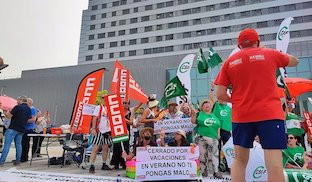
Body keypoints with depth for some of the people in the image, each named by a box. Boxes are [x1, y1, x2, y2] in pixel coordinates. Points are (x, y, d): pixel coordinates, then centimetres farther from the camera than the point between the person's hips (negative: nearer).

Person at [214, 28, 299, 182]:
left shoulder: (229, 62, 7)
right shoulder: (270, 54, 7)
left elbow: (220, 95, 1)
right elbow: (294, 61, 28)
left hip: (241, 116, 2)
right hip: (269, 114, -1)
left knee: (239, 160, 13)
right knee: (275, 164, -3)